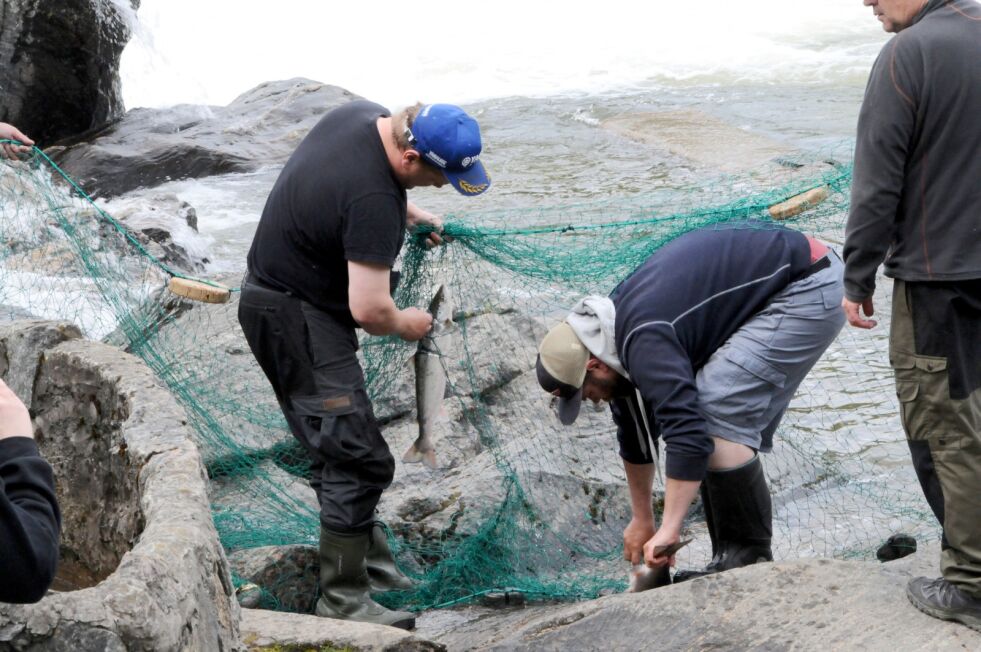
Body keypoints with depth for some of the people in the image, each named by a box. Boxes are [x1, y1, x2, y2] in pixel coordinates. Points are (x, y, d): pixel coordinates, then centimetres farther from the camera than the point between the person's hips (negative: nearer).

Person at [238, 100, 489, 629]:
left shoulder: (363, 114, -2)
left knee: (341, 449, 18)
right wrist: (403, 325, -6)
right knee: (359, 460, -9)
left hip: (277, 297, 10)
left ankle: (368, 560, 29)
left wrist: (406, 212, 14)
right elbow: (368, 310, -27)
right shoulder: (373, 199, -30)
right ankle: (342, 599, -2)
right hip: (296, 319, -10)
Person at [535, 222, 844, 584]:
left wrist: (669, 530, -28)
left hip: (807, 289, -10)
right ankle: (732, 558, 13)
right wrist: (641, 521, 25)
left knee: (717, 413, -16)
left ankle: (748, 558, -9)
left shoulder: (645, 341, -25)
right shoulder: (620, 326, 7)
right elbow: (636, 435, 18)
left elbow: (688, 433, -33)